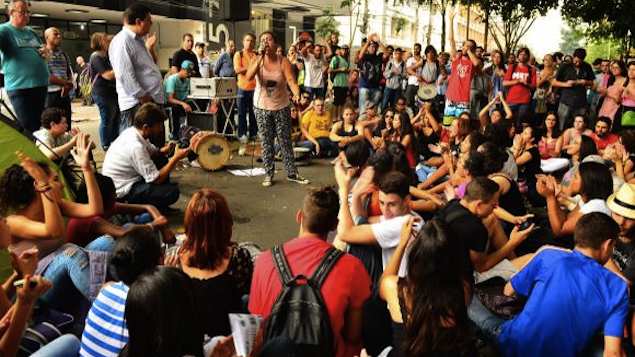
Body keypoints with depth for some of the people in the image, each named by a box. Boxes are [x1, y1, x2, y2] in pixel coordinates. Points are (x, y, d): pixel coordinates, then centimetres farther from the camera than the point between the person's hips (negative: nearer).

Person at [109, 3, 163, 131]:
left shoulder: (138, 40, 18)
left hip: (152, 100, 10)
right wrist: (143, 97, -21)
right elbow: (125, 75, -22)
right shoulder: (122, 41, -13)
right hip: (136, 104, -10)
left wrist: (150, 48, 14)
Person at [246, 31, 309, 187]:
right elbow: (248, 77, -24)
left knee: (285, 142, 7)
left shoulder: (283, 61, -10)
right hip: (262, 107, 1)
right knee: (266, 142, 8)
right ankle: (268, 174, 18)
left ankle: (292, 173, 18)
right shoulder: (258, 60, -8)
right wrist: (260, 58, -29)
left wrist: (297, 93, -41)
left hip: (281, 107, 0)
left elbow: (291, 80, -21)